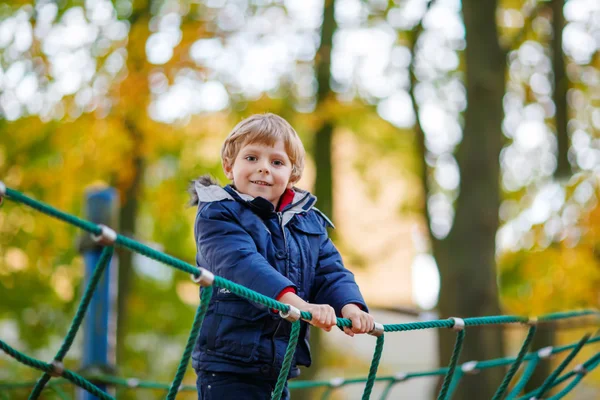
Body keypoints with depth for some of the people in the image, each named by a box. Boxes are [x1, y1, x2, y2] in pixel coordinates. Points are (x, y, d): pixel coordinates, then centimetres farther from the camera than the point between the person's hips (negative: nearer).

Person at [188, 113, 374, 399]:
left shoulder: (310, 222, 11)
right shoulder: (218, 215, -10)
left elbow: (330, 272, 6)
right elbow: (241, 265, -26)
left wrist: (349, 306, -18)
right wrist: (297, 303, -40)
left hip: (281, 364, 7)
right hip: (227, 367, -6)